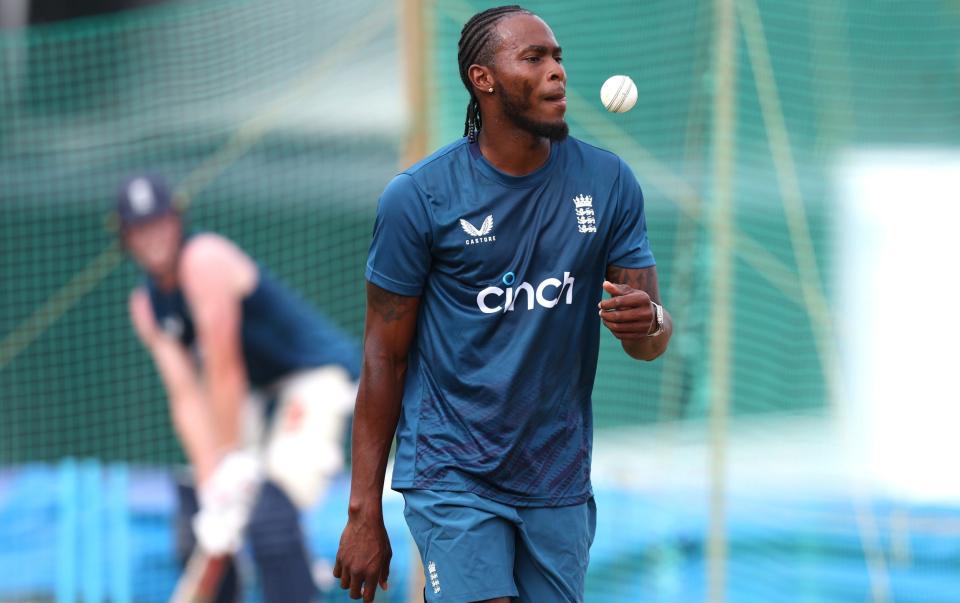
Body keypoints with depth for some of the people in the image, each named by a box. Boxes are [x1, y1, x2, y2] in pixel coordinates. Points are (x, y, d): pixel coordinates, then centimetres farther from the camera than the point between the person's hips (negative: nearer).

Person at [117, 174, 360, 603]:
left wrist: (234, 460, -17)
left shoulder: (204, 260, -20)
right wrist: (210, 484, -14)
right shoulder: (146, 305, 4)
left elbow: (224, 370, -20)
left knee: (269, 519, -27)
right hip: (261, 392, 9)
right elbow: (186, 397, -3)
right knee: (201, 530, 4)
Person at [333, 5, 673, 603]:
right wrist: (364, 514, -5)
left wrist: (650, 322, -24)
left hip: (560, 480, 4)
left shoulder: (608, 182, 0)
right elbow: (385, 357, -4)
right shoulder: (417, 196, -9)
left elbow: (651, 342, 3)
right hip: (453, 477, -4)